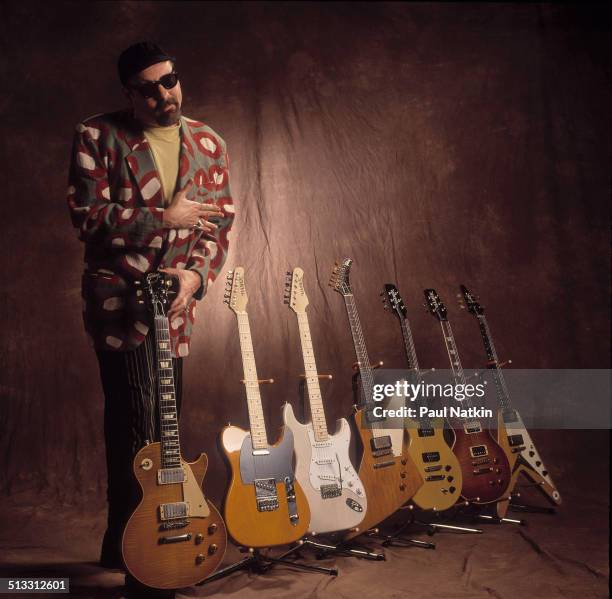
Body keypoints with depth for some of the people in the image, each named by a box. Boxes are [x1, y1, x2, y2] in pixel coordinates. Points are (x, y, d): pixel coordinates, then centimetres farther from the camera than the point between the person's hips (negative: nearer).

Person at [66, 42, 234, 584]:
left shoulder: (208, 143, 8)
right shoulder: (97, 137, -4)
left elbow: (220, 222, 5)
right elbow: (87, 217, -13)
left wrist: (195, 274, -12)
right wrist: (164, 218, -16)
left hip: (177, 302, 5)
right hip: (119, 301, -5)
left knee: (163, 427, 13)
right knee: (140, 432, -7)